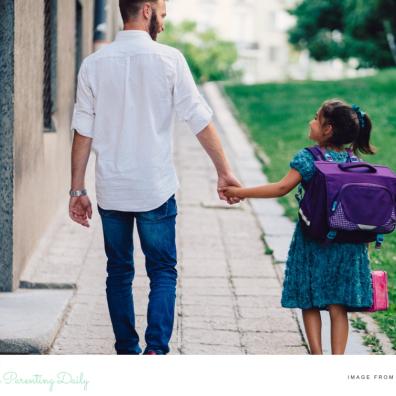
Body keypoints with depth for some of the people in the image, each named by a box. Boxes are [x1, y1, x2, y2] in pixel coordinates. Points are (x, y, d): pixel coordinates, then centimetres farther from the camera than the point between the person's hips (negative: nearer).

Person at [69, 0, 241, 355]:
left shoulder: (94, 64, 0)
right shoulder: (168, 59, -7)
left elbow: (83, 132, 0)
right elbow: (200, 120, -5)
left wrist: (78, 190, 5)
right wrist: (224, 171, 2)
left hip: (110, 190, 3)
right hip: (155, 189, -2)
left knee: (119, 272, 14)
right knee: (163, 271, 7)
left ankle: (127, 352, 18)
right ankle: (156, 350, -8)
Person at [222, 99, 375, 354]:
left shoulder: (308, 158, -9)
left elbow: (283, 187, -17)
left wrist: (241, 192, -12)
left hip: (314, 241, -3)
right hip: (348, 243, 4)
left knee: (310, 302, 9)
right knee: (338, 306, 7)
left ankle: (317, 355, 4)